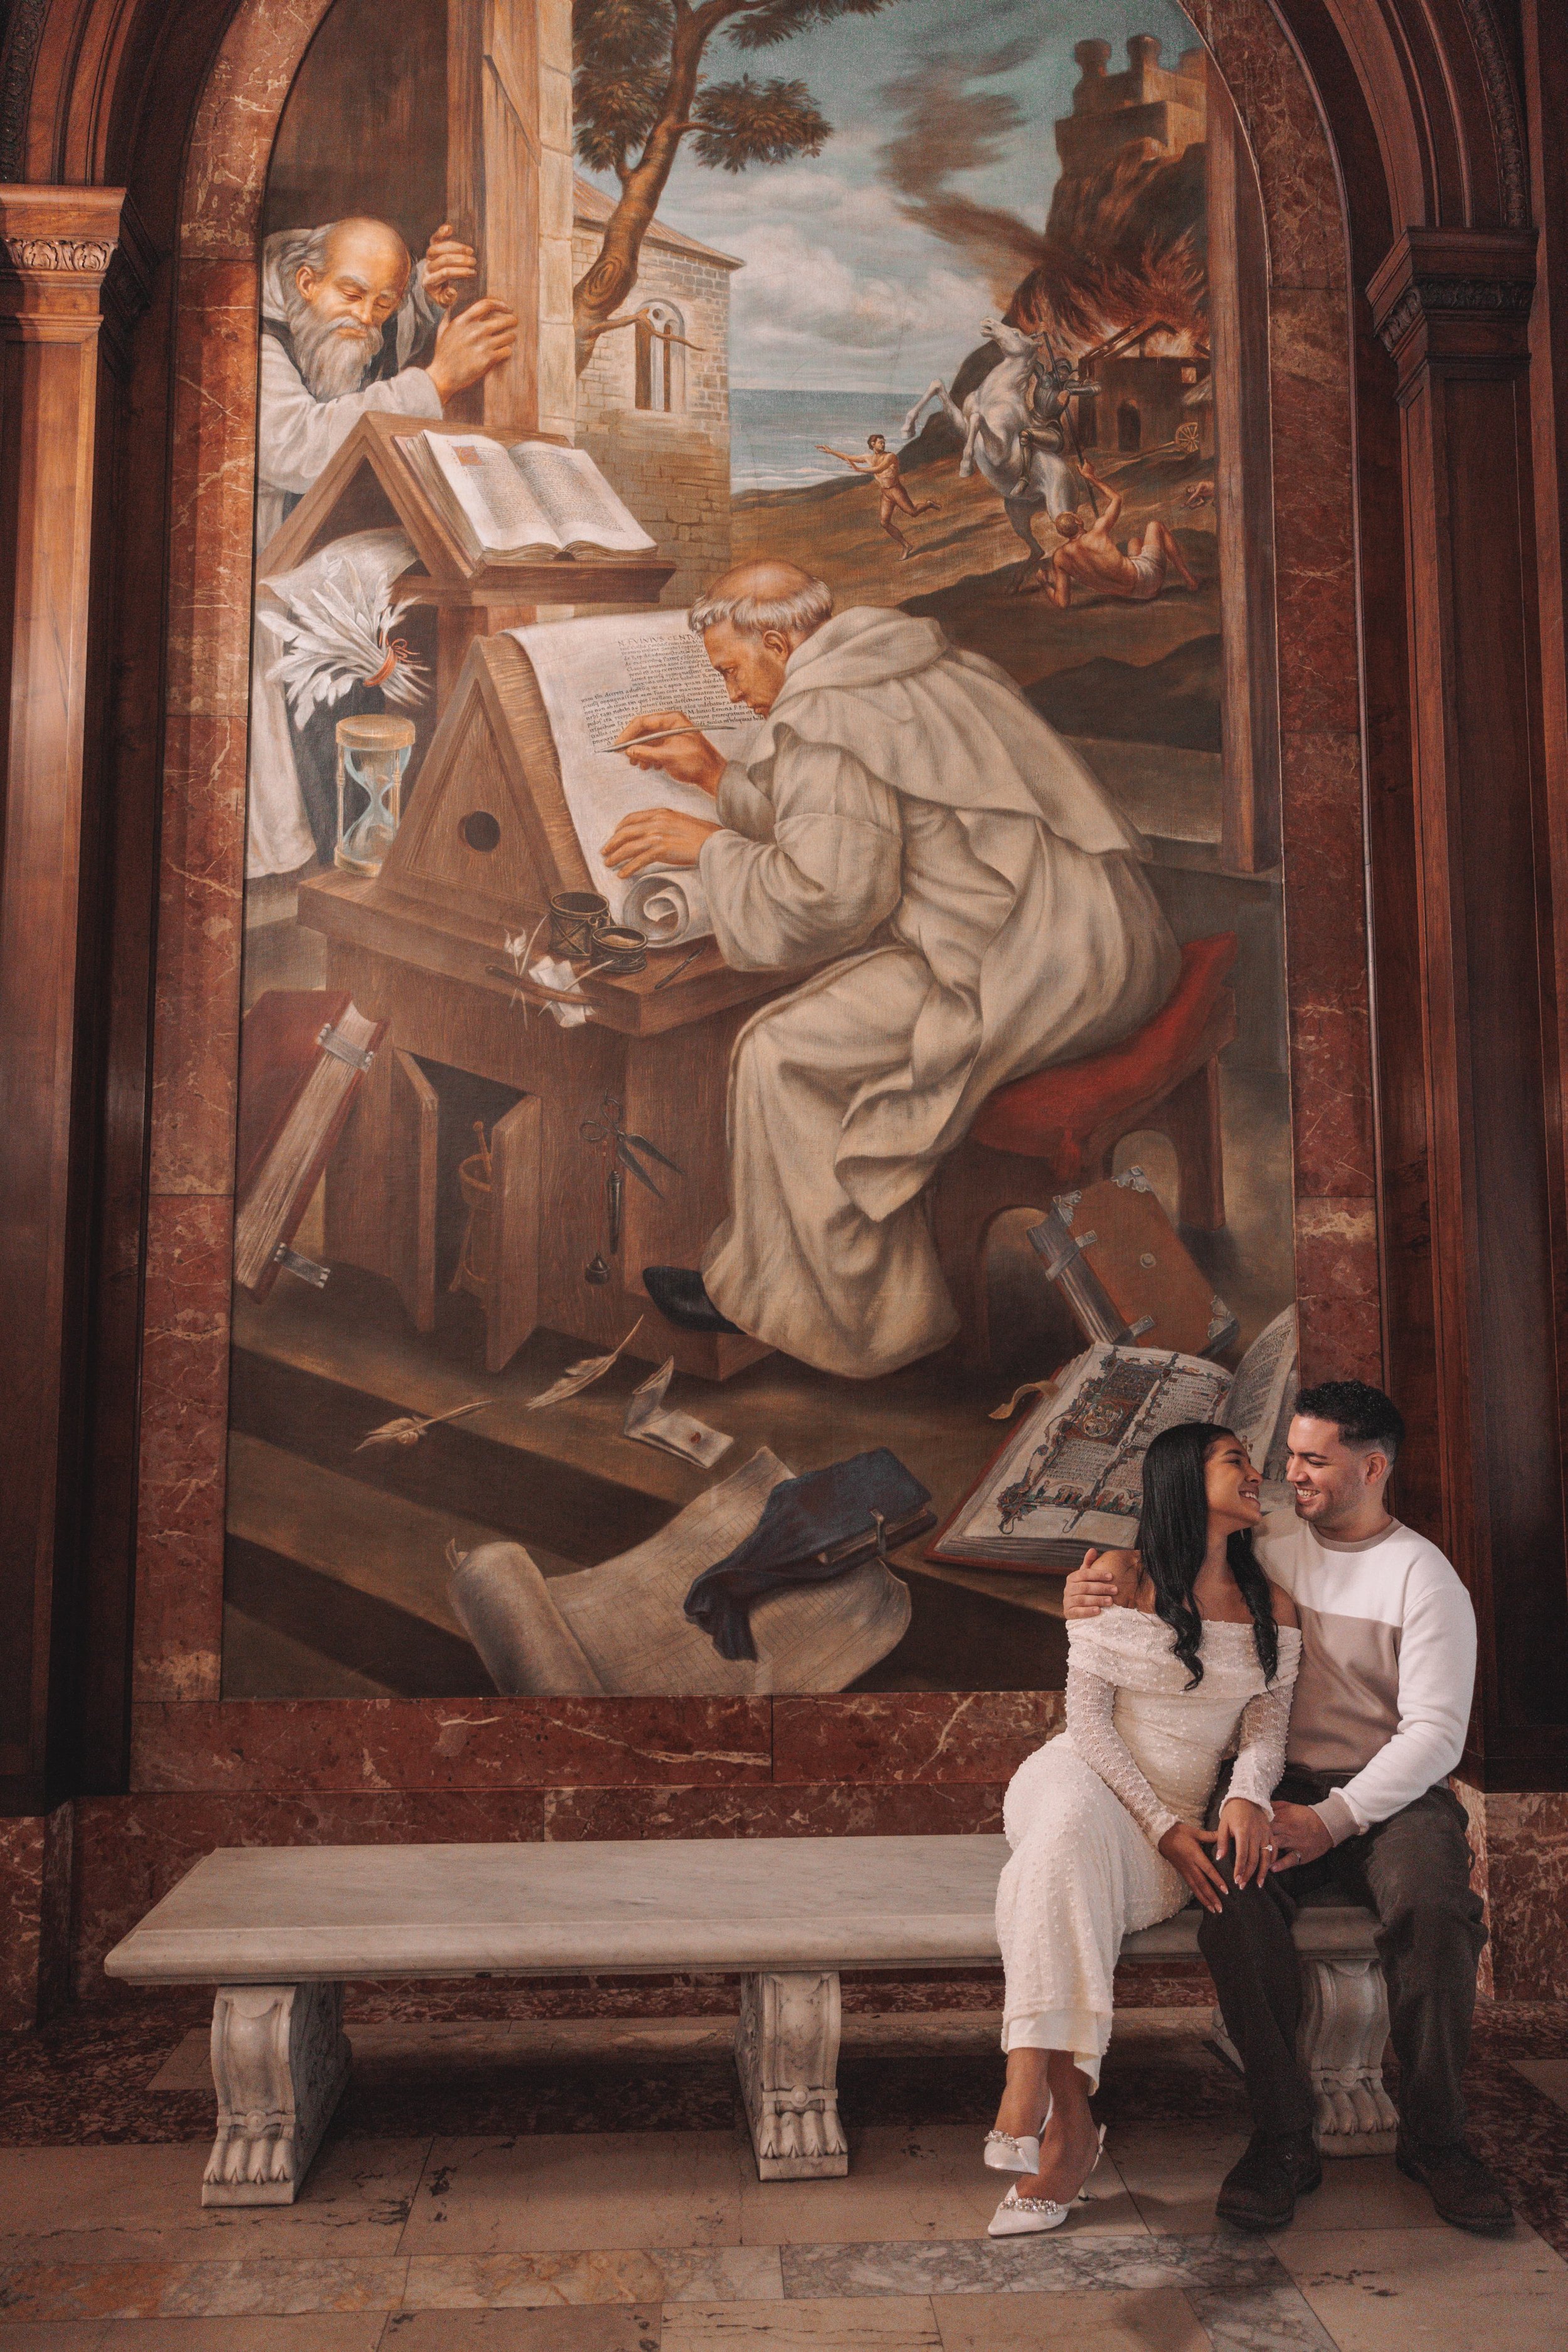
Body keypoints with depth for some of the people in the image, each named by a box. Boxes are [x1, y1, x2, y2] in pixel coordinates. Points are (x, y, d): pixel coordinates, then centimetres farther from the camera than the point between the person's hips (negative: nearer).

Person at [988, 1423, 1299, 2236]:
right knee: (1066, 1840, -39)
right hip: (1080, 1778, -1)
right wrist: (1164, 1829, -14)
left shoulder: (1271, 1607, 9)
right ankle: (1070, 2117, -41)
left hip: (1174, 1815, 2)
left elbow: (1265, 1729, 7)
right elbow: (1088, 1719, -5)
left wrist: (1248, 1796, -17)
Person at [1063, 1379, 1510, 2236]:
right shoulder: (1266, 1540, 8)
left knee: (1433, 1908, -32)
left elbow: (1435, 1733, -9)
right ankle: (1281, 2138, -17)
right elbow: (1153, 1569, 16)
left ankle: (1433, 2138, -10)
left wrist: (1334, 1818, -20)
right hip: (1275, 1785, 2)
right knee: (1233, 1895, -30)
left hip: (1392, 1793, -2)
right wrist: (1091, 1584, -9)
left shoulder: (1425, 1578, -2)